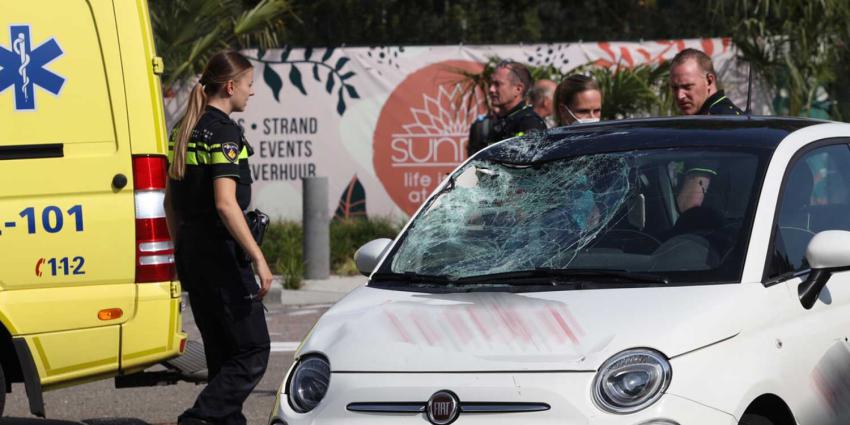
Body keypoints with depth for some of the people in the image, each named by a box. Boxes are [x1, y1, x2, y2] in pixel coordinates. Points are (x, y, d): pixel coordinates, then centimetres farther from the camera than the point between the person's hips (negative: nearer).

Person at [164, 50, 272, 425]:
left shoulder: (185, 130, 13)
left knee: (222, 354, 14)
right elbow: (225, 204, -22)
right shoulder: (224, 132, -14)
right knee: (252, 352, -6)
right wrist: (258, 258, -22)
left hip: (191, 253, 9)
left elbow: (171, 201, 18)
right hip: (221, 253, -9)